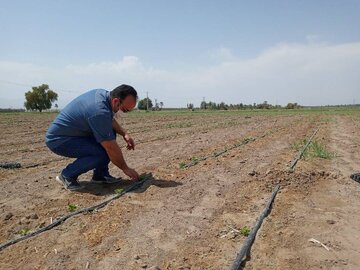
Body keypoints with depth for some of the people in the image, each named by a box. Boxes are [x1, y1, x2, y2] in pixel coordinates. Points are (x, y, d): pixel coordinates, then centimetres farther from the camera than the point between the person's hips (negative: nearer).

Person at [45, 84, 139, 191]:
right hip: (57, 139, -10)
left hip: (73, 131, 10)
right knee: (101, 153, -26)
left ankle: (100, 174, 8)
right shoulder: (99, 112, -32)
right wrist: (125, 168, -12)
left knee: (110, 133, 2)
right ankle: (67, 175, -4)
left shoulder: (103, 93, -4)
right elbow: (111, 148, -25)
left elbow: (110, 120, 16)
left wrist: (124, 133, 1)